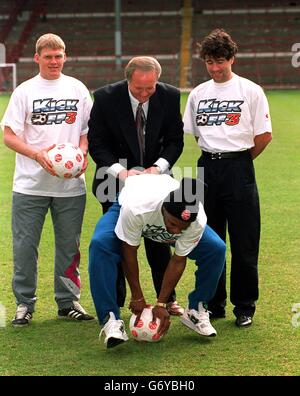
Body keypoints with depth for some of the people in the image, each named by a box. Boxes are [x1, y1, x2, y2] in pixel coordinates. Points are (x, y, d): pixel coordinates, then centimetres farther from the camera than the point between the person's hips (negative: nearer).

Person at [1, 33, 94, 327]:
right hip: (30, 184, -1)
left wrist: (82, 153, -8)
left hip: (71, 184, 2)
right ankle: (24, 303, 10)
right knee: (24, 245, 0)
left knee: (69, 245, 8)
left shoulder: (77, 89, 7)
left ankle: (68, 301, 19)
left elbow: (88, 129, 13)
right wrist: (37, 154, -16)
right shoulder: (25, 91, 2)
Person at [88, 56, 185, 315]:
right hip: (117, 178, -1)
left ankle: (168, 298, 18)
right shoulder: (106, 98, -16)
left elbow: (175, 139, -2)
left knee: (159, 241, 6)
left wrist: (158, 167, -18)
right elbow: (96, 143, -12)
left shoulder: (170, 97, -10)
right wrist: (121, 171, -25)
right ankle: (115, 302, 15)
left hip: (155, 176, 1)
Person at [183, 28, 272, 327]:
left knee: (244, 243, -2)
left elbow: (264, 136, -2)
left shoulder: (250, 91, -2)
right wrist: (215, 157, 11)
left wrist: (239, 161, 4)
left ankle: (244, 307, 8)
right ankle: (213, 304, 18)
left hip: (238, 169, -4)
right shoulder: (198, 94, 10)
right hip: (207, 169, 4)